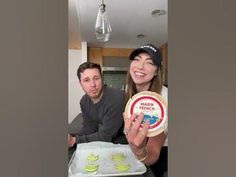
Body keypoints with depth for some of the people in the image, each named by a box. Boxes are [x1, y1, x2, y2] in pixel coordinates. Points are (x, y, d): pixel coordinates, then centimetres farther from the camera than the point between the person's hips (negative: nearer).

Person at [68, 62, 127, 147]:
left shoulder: (116, 98, -29)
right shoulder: (84, 101, -4)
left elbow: (104, 136, -25)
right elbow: (89, 128, -1)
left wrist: (74, 141, -23)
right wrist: (71, 138, -18)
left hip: (124, 143, -5)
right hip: (105, 142, 6)